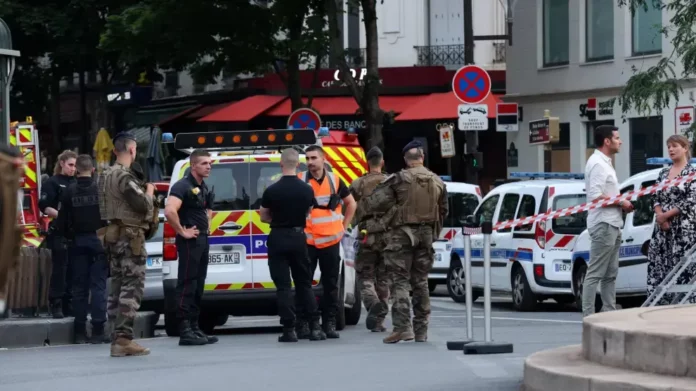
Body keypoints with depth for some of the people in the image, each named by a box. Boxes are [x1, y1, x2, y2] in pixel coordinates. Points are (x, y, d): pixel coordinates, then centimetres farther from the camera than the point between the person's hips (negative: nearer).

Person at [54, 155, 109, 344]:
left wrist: (67, 236, 15)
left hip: (78, 241, 2)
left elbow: (62, 221, -1)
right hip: (98, 240, -2)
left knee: (79, 286, 8)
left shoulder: (69, 192, -2)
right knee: (98, 285, -1)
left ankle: (80, 331, 9)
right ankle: (97, 331, -6)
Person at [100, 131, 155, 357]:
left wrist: (144, 193, 12)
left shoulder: (107, 175, 15)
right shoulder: (125, 176, -16)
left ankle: (117, 338, 12)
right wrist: (149, 193, -1)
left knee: (117, 288, 11)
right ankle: (123, 339, -14)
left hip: (113, 235, 10)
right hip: (130, 236, -10)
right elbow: (143, 205, -20)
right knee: (132, 288, -9)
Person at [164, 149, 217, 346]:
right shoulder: (183, 186, -14)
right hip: (190, 241, -9)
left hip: (203, 239, 9)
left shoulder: (203, 188, 15)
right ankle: (185, 331, -12)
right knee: (187, 285, -10)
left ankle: (194, 328, 16)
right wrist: (182, 231, -21)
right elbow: (169, 211, -29)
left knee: (198, 286, 11)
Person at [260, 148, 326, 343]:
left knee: (283, 285, 0)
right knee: (304, 283, 12)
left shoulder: (272, 190, -11)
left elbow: (264, 217, 1)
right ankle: (315, 327, 4)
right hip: (298, 237, 3)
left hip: (278, 238, -3)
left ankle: (289, 330, -4)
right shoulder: (307, 190, -2)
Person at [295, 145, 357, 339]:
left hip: (331, 241, 3)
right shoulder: (299, 181, -3)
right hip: (306, 241, -2)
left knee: (331, 284, 6)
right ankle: (303, 323, 0)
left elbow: (351, 203, 20)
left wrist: (343, 226, 13)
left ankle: (330, 323, 12)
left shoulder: (335, 180, 6)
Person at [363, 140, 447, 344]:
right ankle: (421, 330, 14)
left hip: (402, 235, -5)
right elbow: (443, 211, 14)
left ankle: (403, 326, -15)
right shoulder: (437, 182, 8)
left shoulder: (398, 180, -10)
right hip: (426, 235, 5)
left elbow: (375, 202, -14)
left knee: (400, 281, -3)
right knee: (421, 281, 12)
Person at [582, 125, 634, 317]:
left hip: (612, 225, 11)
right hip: (603, 224, -11)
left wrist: (622, 202, 9)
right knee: (595, 274, -10)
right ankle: (588, 316, -10)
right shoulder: (597, 164, -14)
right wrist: (620, 203, -14)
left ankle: (609, 312, 17)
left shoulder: (605, 163, 18)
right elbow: (595, 196, -22)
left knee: (610, 274, 13)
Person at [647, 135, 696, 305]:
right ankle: (661, 305, 6)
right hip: (662, 228, 6)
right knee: (659, 266, 2)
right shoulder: (663, 173, 15)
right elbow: (657, 198, 13)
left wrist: (666, 215, -9)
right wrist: (660, 215, -7)